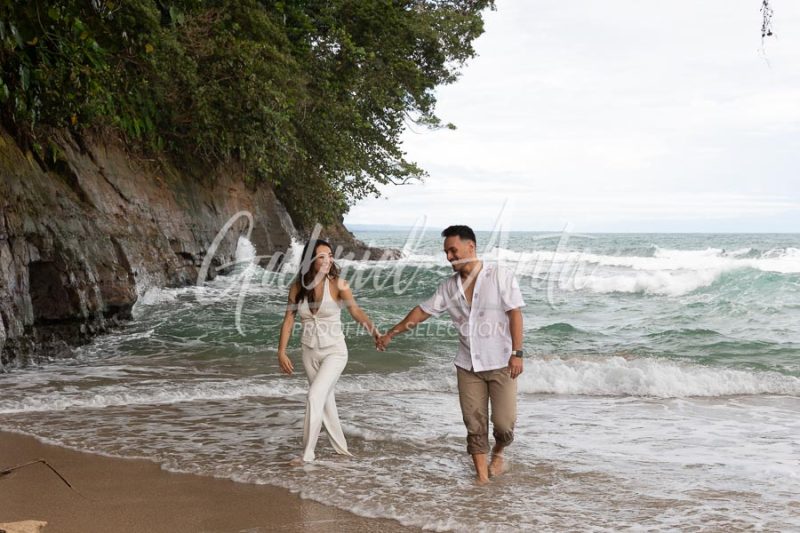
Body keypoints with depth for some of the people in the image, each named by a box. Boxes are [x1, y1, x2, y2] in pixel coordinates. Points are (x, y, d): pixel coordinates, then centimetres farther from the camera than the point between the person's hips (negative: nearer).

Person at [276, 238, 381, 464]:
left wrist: (374, 331, -44)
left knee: (315, 396, -16)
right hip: (310, 352, 5)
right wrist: (281, 352, -5)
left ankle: (307, 453, -5)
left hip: (334, 351, -5)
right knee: (325, 400, 15)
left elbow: (356, 311, -27)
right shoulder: (297, 287, -5)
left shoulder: (337, 284, -16)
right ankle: (341, 447, 33)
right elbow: (288, 320, -1)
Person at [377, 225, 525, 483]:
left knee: (504, 421, -5)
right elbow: (423, 311, 13)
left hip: (500, 363, -4)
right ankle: (482, 475, 12)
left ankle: (498, 452, 27)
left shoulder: (500, 276, -7)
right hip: (468, 365, 4)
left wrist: (517, 353, -16)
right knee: (474, 423, 3)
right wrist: (391, 333, 14)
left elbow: (515, 314, -10)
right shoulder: (450, 286, 6)